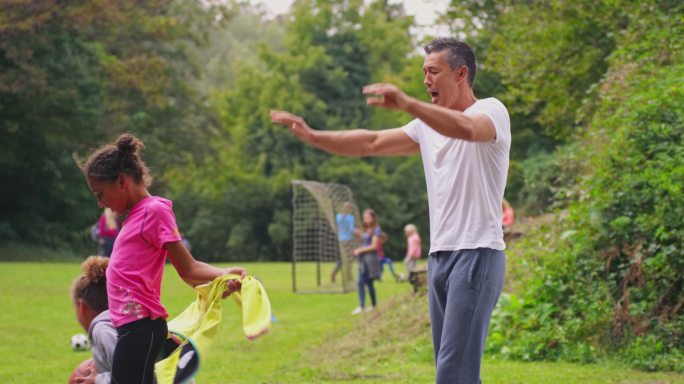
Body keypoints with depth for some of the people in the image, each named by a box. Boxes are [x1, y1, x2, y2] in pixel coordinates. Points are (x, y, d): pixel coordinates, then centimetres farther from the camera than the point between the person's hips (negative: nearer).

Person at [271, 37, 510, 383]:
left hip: (477, 254, -8)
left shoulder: (491, 111, -5)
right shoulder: (428, 126, 18)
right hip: (439, 254, 8)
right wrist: (311, 136, 7)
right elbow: (371, 143, 17)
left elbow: (467, 129, -28)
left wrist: (407, 104, -42)